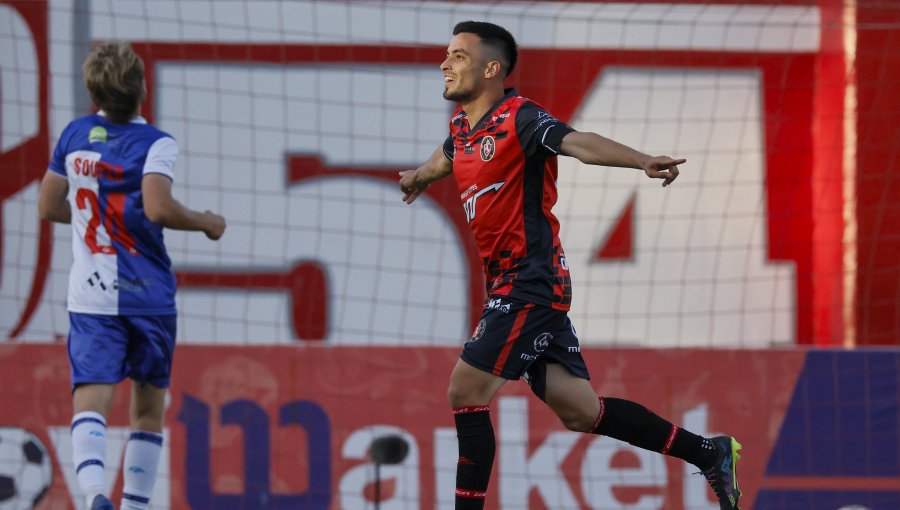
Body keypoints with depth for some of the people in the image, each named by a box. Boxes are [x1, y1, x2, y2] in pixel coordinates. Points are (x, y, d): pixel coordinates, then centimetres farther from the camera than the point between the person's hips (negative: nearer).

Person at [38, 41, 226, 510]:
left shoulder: (74, 135, 8)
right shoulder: (155, 143, -8)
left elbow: (49, 207, 15)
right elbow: (158, 208, -22)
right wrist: (206, 223, -5)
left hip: (90, 299, 2)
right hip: (149, 296, -2)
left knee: (90, 399, -11)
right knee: (149, 408, 14)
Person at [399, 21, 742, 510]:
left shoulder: (517, 118, -14)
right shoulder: (461, 125, 12)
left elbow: (577, 142, -31)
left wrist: (642, 161, -48)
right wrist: (422, 174, 58)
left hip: (530, 281, -8)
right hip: (508, 282, 8)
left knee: (466, 391, -9)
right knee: (578, 410, 7)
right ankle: (710, 453, 14)